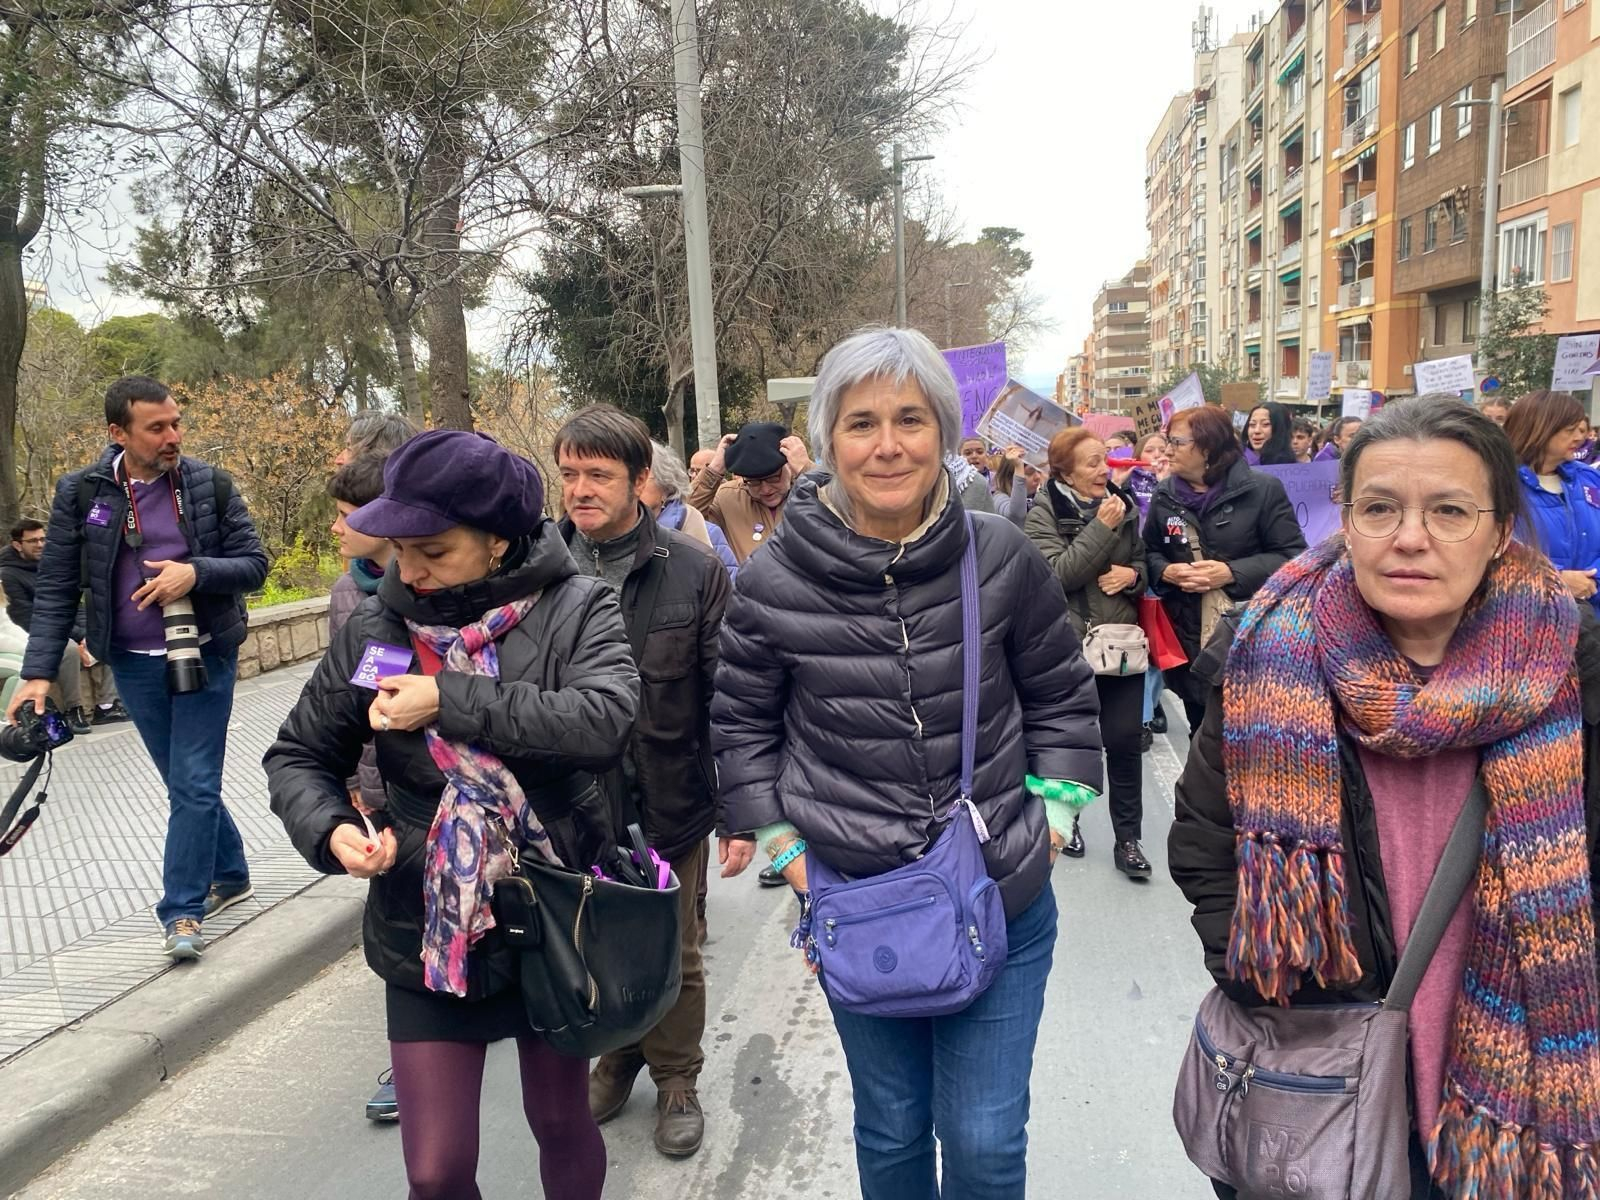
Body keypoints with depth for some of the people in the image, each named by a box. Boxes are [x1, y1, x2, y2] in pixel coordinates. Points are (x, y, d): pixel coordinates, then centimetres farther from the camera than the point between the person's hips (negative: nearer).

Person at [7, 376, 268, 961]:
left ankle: (182, 911, 7)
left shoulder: (211, 484, -6)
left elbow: (254, 564, -4)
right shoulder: (80, 493, -4)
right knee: (186, 782, 13)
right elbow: (56, 588, -2)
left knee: (195, 784, -2)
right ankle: (229, 874, 32)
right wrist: (39, 671, -9)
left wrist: (195, 572, -23)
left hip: (205, 654, -2)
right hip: (134, 665, 2)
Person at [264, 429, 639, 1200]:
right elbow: (297, 756, 4)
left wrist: (451, 701, -28)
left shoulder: (574, 609, -11)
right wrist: (331, 827, -16)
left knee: (561, 1120, 19)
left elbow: (605, 719, -29)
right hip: (428, 931, 1)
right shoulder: (376, 630, -5)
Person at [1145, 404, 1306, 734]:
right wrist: (1166, 571, -8)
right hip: (1190, 639, 4)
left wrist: (1233, 572, -20)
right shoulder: (1164, 496, 7)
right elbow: (1148, 553, 15)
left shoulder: (1263, 489, -8)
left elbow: (1292, 555, -9)